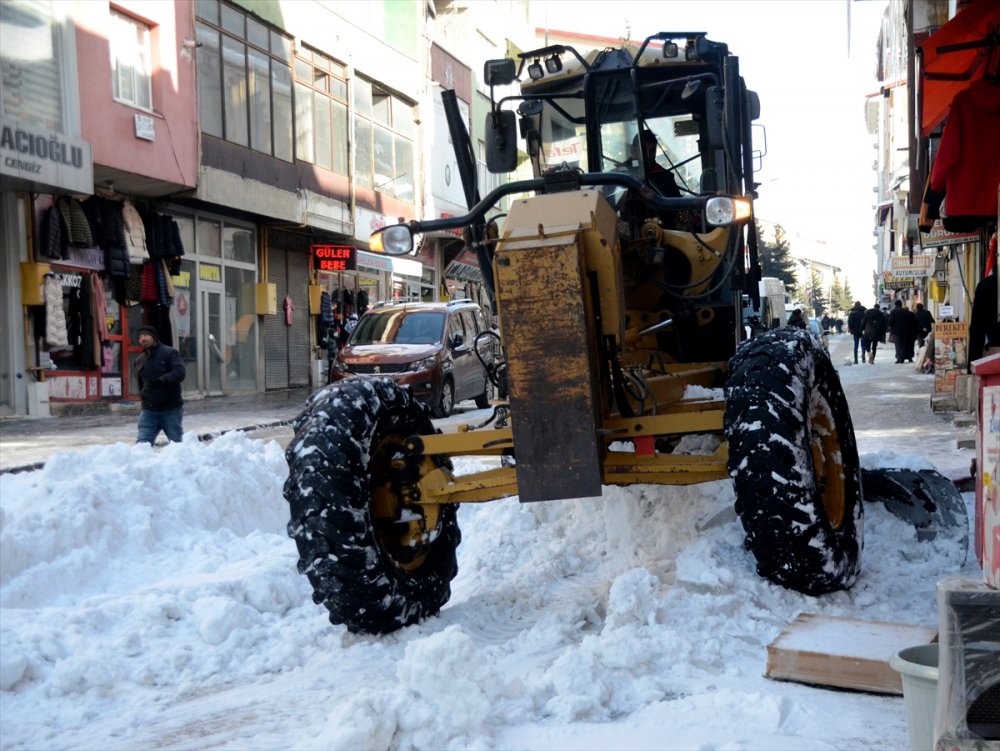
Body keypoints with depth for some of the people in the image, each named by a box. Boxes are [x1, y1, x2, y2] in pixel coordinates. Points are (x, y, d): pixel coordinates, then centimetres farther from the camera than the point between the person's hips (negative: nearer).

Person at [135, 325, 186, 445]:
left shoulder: (170, 353, -4)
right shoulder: (139, 360, 16)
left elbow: (180, 373, -19)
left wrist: (161, 380, -31)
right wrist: (144, 395, 14)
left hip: (171, 409, -5)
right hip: (148, 411, 5)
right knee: (142, 443, -5)